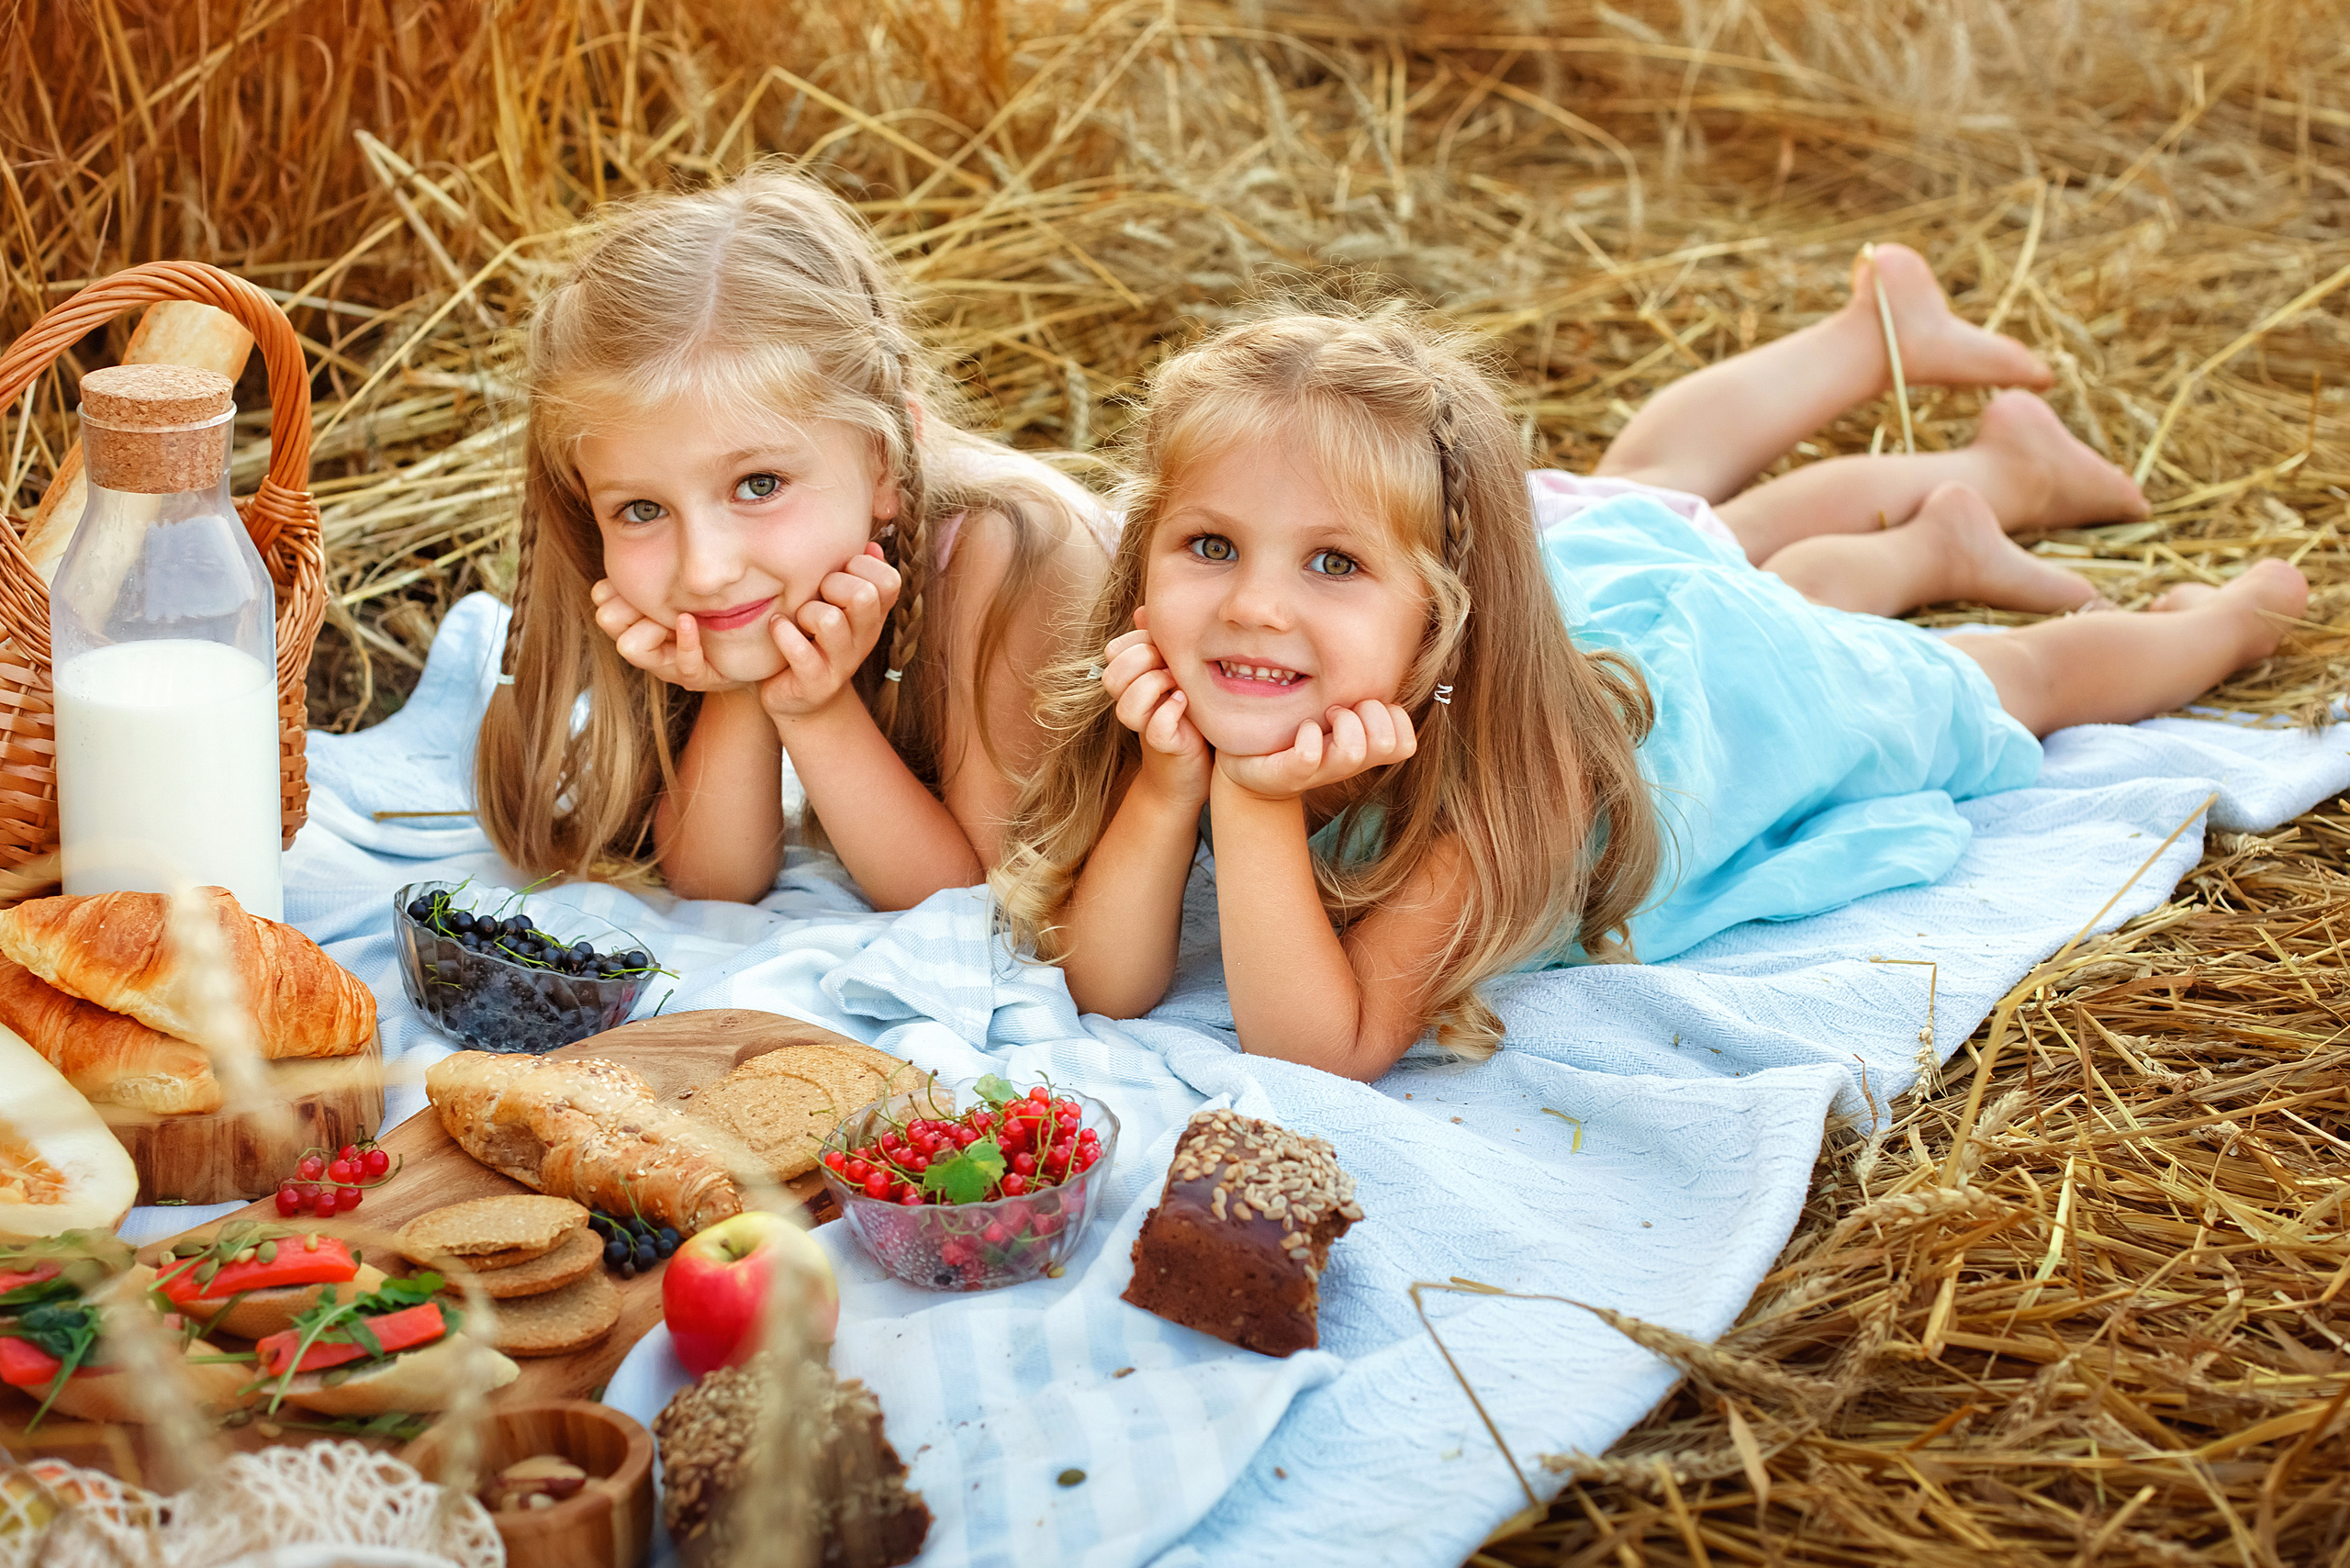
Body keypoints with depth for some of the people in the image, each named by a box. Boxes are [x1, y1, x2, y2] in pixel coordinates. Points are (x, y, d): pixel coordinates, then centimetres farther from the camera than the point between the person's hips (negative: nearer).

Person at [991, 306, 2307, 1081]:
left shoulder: (1502, 765, -49)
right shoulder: (1208, 706, -36)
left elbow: (1329, 1048, -49)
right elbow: (1109, 990, -34)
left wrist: (1257, 803, -58)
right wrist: (1169, 785, -48)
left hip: (1734, 670, -3)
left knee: (2011, 686, 26)